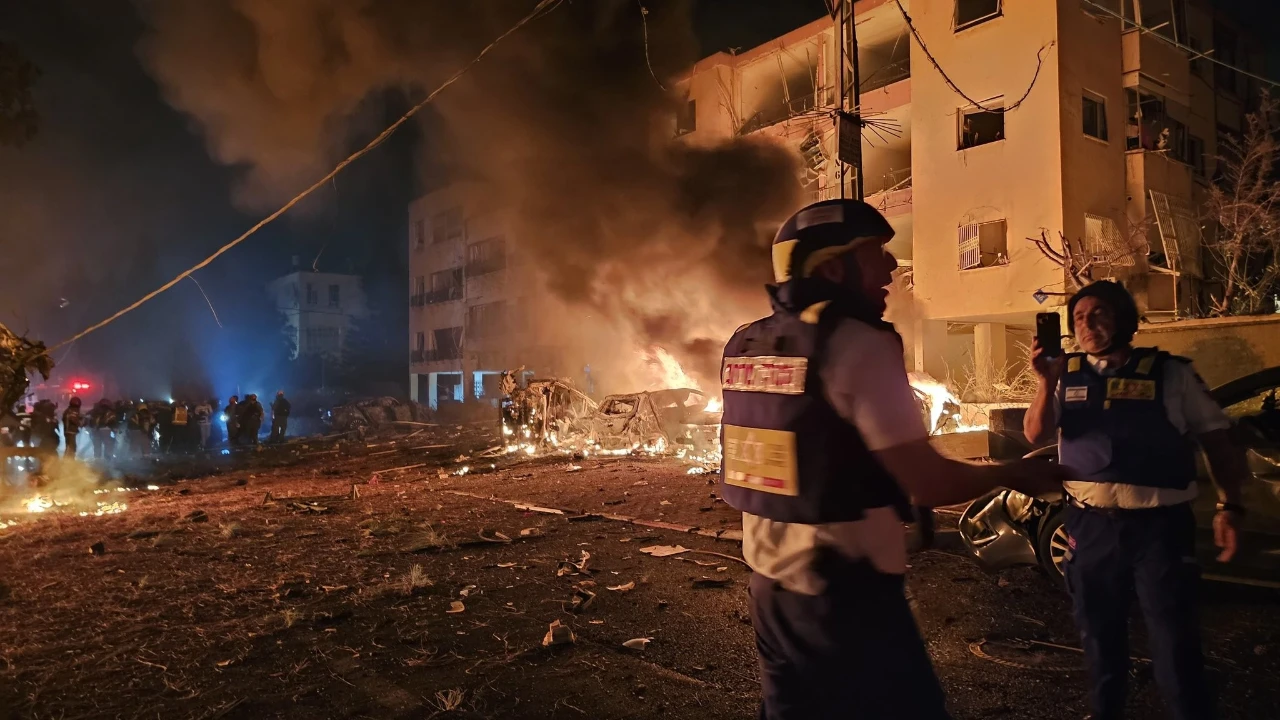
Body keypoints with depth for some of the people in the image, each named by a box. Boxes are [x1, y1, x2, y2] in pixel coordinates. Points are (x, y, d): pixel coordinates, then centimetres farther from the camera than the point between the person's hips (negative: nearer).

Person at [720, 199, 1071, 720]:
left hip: (771, 586, 8)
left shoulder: (744, 346, 5)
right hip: (847, 593, -7)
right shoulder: (857, 343, -17)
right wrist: (1015, 474, -2)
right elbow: (930, 484, -19)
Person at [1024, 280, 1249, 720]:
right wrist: (1047, 383, -21)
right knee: (1099, 634, 16)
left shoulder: (1171, 373, 0)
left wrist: (1229, 507, -10)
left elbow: (1219, 444, 2)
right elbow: (1035, 434, -5)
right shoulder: (1068, 375, 5)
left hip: (1158, 524, -2)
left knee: (1174, 642, 2)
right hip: (1090, 524, 3)